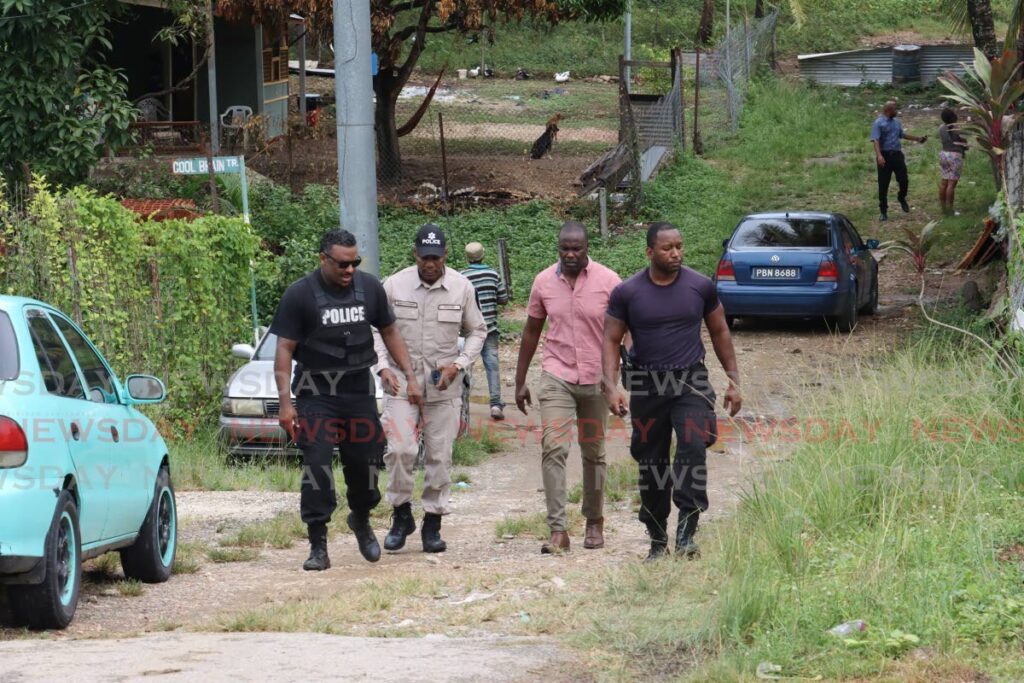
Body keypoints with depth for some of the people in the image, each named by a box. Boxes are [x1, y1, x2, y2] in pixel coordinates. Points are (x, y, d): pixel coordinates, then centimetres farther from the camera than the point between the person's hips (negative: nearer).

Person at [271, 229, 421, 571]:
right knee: (317, 465, -10)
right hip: (316, 393, -3)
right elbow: (284, 350, -7)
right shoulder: (300, 295, -8)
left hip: (359, 389, 3)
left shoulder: (370, 288, 3)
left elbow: (389, 332, 15)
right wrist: (285, 403, -14)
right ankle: (318, 546, -5)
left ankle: (361, 520, 37)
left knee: (364, 461, 8)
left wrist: (410, 376, 8)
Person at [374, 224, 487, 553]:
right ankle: (402, 514, 6)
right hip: (401, 382, -1)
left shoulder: (462, 288, -1)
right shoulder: (394, 285, -3)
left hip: (444, 386, 1)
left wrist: (459, 364, -5)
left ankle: (433, 523, 14)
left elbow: (477, 331, 9)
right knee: (400, 449, -13)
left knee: (439, 456, 3)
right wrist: (383, 367, -8)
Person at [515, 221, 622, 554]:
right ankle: (558, 530, -17)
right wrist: (520, 381, 13)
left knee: (594, 454, 11)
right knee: (553, 448, -14)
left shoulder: (608, 281, -6)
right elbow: (532, 331, 11)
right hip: (556, 378, 0)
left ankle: (594, 522, 27)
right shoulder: (544, 282, 1)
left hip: (595, 380, 0)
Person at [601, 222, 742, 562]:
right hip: (647, 385, 1)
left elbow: (719, 333, 13)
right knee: (651, 463, 5)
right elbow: (611, 341, 3)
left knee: (693, 447, -22)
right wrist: (611, 387, -9)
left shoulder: (700, 287, 2)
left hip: (690, 381, -1)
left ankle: (686, 532, -22)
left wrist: (734, 380, 12)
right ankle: (657, 539, 18)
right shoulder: (627, 293, -1)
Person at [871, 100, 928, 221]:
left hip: (897, 154, 5)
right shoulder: (878, 123, -7)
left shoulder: (896, 122, 15)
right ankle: (883, 211, 7)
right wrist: (879, 155, -30)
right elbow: (875, 140, -17)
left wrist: (917, 139, 39)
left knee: (903, 180, 0)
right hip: (885, 156, -5)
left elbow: (902, 135, 32)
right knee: (883, 185, -1)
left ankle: (902, 198, 31)